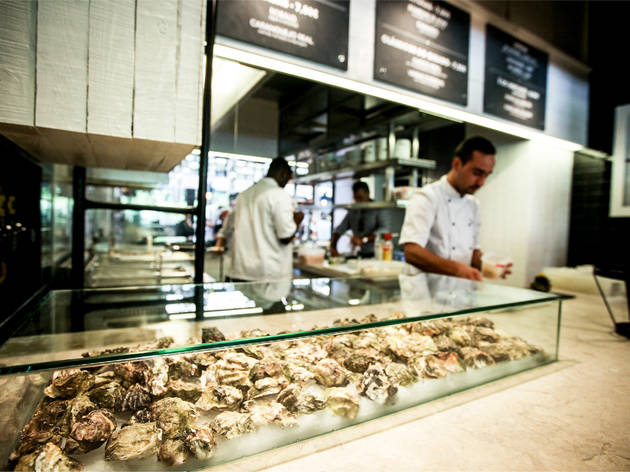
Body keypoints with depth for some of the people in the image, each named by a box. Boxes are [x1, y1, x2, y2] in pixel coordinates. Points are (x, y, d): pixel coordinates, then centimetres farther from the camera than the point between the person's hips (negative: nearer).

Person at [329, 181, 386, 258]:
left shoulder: (378, 209, -1)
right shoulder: (352, 212, 14)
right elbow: (339, 230, 10)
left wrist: (363, 239, -23)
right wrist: (333, 247, -7)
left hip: (374, 255, -3)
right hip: (358, 256, 4)